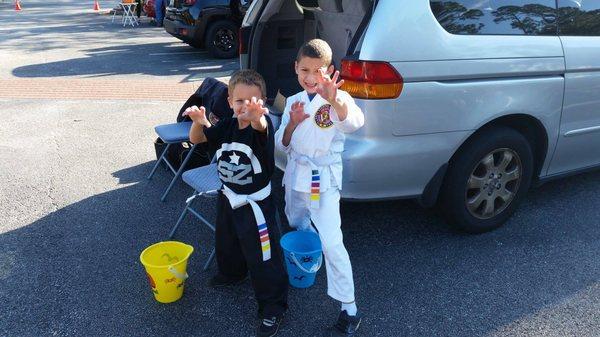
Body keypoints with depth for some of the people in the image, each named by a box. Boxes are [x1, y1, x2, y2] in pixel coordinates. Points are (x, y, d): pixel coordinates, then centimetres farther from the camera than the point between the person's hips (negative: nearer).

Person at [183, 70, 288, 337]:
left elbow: (261, 126, -47)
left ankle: (273, 307, 20)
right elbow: (197, 139, 3)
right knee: (225, 243, 30)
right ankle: (232, 272, 61)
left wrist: (256, 116, -71)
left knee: (262, 257, -1)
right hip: (228, 197, 7)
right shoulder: (227, 126, -4)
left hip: (256, 203, -7)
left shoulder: (263, 125, -22)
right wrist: (199, 122, -19)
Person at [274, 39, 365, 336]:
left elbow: (355, 123, -37)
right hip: (296, 174, 6)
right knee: (298, 225, 26)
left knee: (331, 243, -12)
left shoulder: (337, 98, -14)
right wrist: (293, 123, -17)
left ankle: (349, 310, 0)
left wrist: (334, 100, -57)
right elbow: (282, 145, 3)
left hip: (324, 179, -6)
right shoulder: (294, 102, 3)